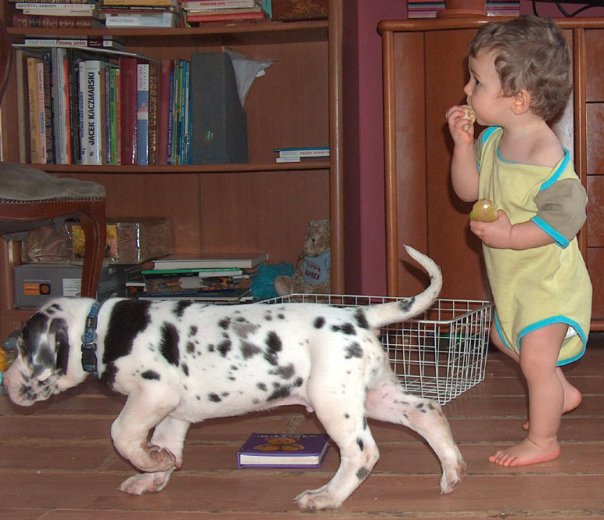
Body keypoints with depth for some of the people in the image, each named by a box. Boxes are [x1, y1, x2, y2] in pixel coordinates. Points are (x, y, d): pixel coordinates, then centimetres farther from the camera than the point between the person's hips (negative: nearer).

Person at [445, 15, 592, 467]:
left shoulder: (547, 157, -28)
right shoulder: (492, 139, -2)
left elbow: (567, 215, -29)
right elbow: (468, 191, 3)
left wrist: (510, 235, -29)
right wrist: (463, 144, -12)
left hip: (548, 280, -9)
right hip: (512, 278, 9)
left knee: (535, 356, -4)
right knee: (504, 337, 24)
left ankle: (542, 440, 15)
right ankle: (561, 394, 43)